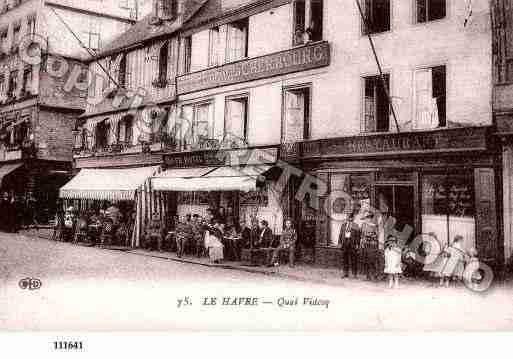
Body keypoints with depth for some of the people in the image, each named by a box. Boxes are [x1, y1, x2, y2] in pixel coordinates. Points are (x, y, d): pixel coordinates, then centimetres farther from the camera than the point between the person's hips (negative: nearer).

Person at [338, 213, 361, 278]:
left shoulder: (355, 226, 1)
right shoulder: (343, 225, 13)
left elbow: (358, 235, -2)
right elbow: (341, 234, 14)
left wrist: (357, 244, -8)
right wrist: (340, 242, 7)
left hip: (352, 243, -4)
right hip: (344, 241, 4)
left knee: (353, 259, -4)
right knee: (345, 258, 6)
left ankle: (355, 274, 2)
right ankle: (346, 273, 13)